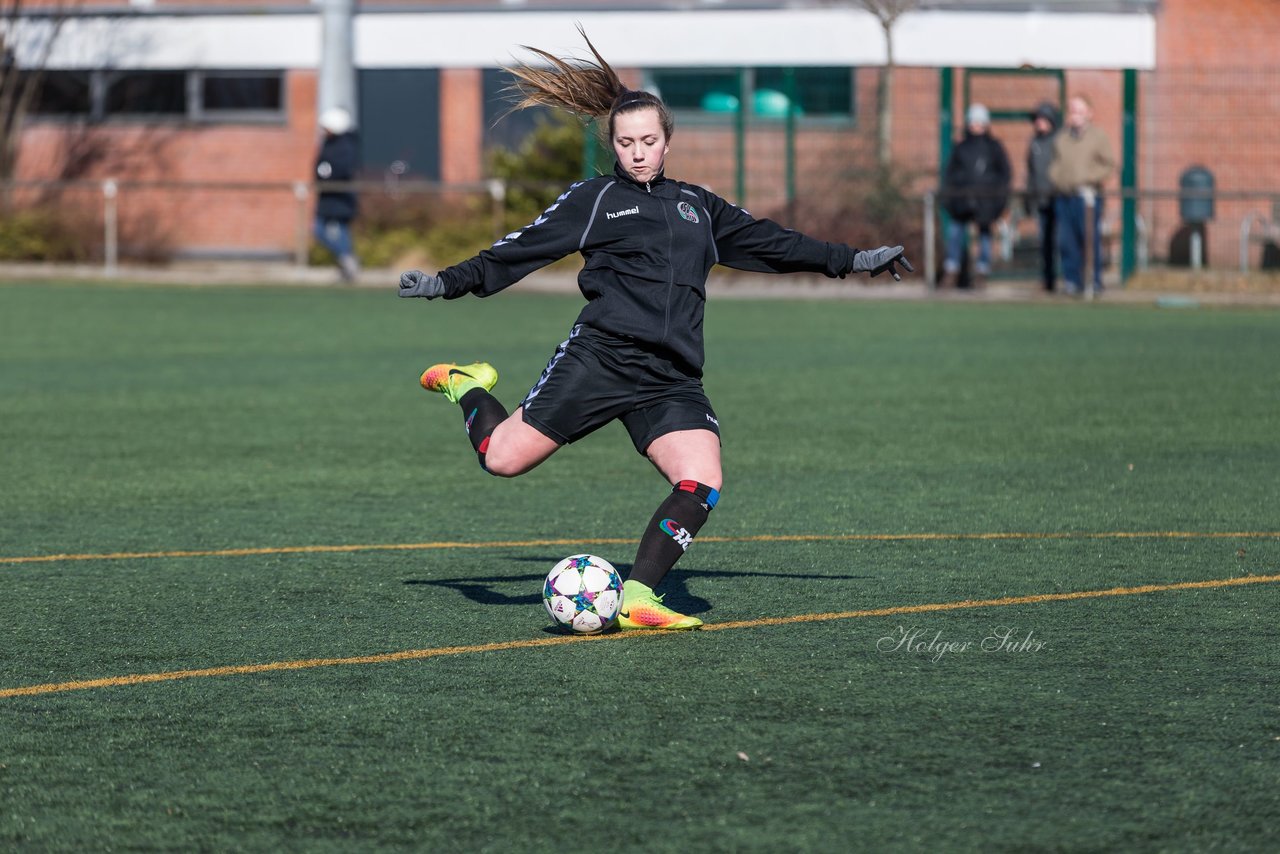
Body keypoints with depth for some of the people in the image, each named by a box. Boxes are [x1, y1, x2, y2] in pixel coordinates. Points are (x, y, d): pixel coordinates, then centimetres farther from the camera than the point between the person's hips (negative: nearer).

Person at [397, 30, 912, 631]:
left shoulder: (698, 206, 23)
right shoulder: (595, 199, 10)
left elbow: (770, 244, 29)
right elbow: (521, 250, 8)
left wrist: (854, 261, 29)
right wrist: (449, 283, 0)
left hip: (672, 379, 4)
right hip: (600, 357, -4)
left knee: (700, 488, -18)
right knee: (504, 459, -9)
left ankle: (635, 601, -11)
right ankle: (469, 388, 24)